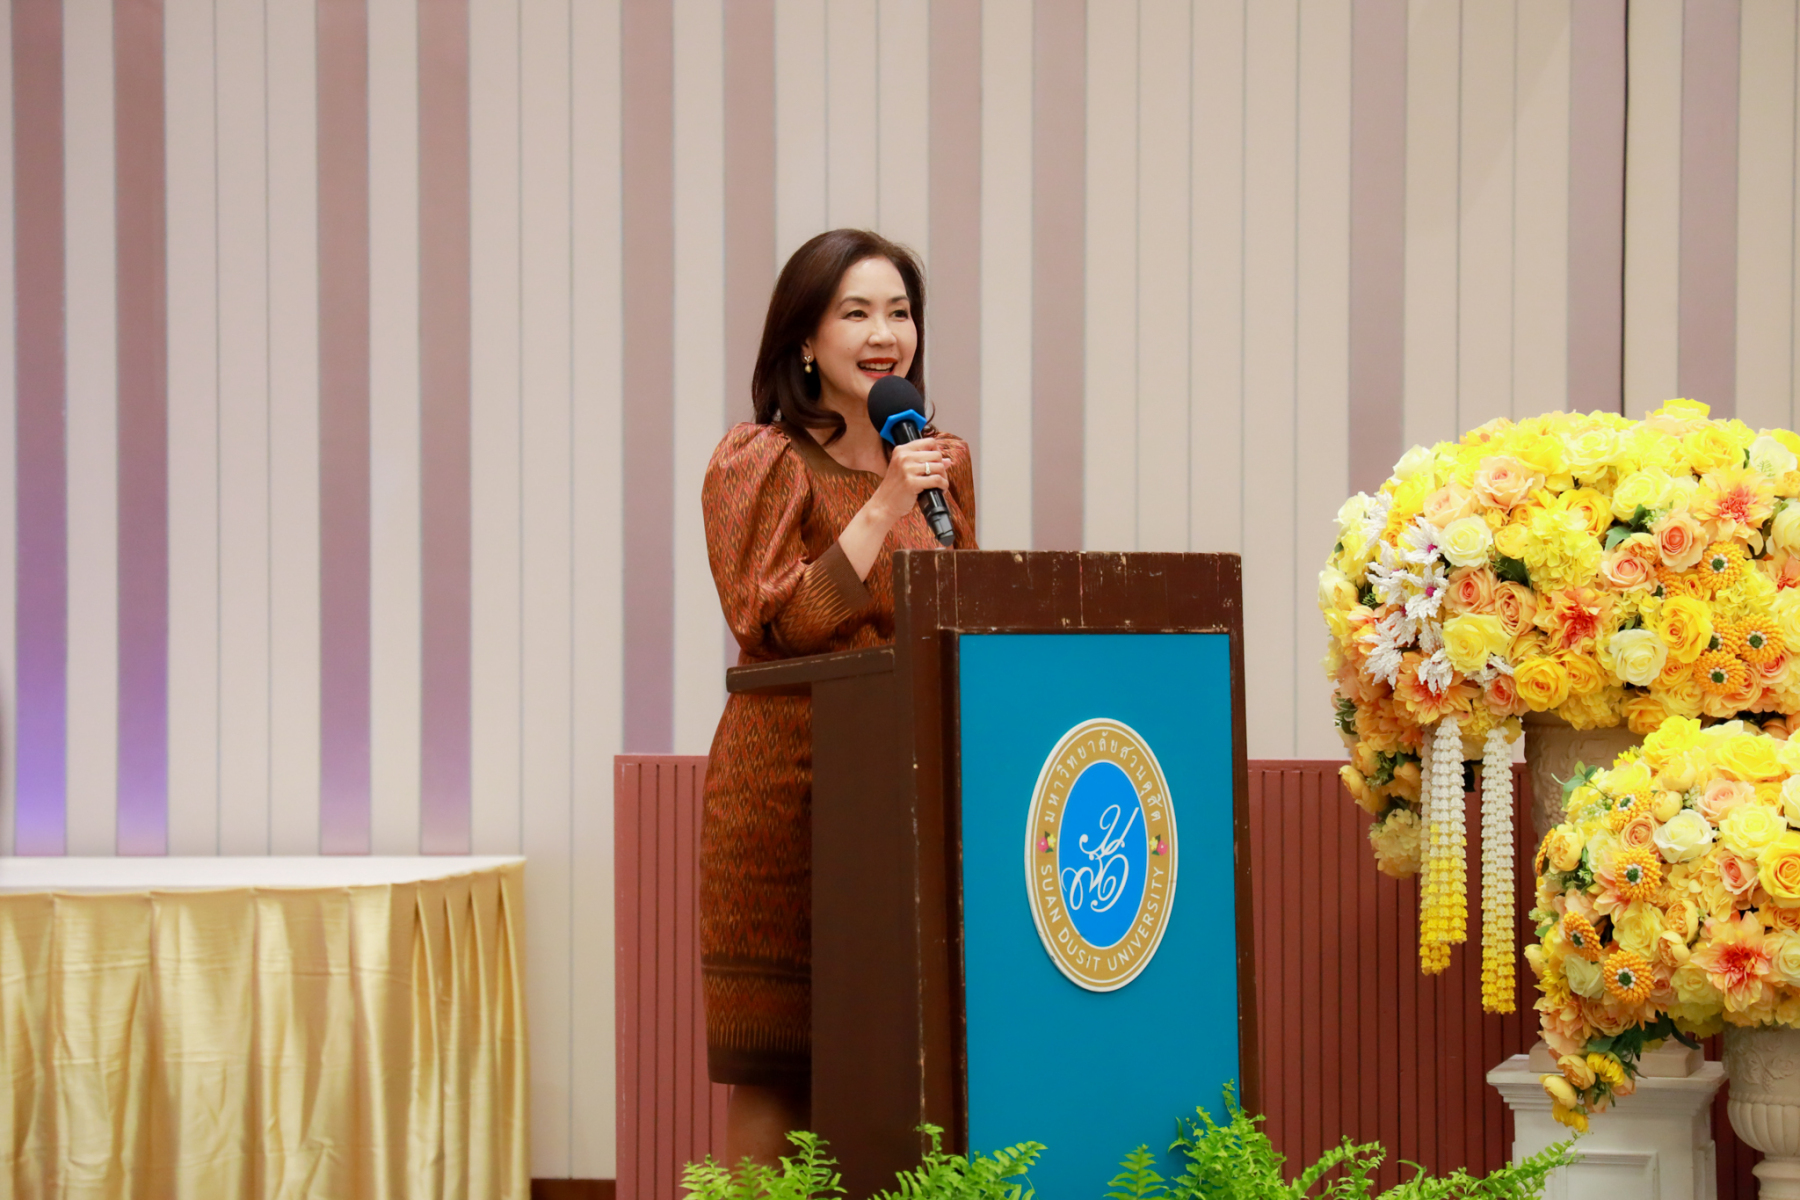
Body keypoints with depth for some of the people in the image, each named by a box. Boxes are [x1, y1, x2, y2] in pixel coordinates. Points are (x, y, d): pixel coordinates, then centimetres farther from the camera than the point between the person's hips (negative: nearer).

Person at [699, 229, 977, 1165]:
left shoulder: (943, 462, 15)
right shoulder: (758, 462, -2)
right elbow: (771, 627, -13)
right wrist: (882, 509, -16)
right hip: (790, 787, -5)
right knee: (772, 1071, -4)